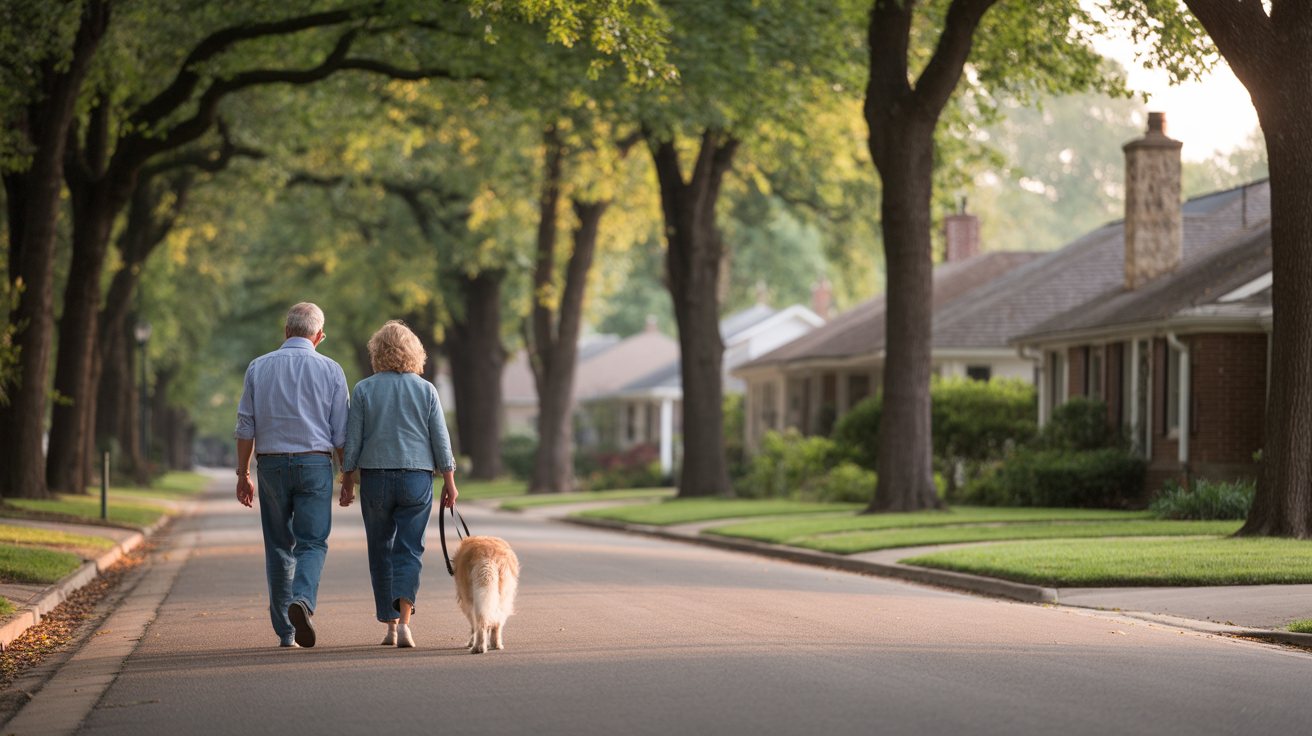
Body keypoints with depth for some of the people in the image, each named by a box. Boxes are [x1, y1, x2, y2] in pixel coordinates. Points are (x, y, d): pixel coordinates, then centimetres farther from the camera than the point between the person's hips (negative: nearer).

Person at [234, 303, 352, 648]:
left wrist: (243, 474, 8)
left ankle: (285, 631, 12)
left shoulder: (259, 367, 4)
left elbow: (246, 426, 3)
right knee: (312, 543, 0)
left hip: (271, 464, 2)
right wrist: (349, 479, 6)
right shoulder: (330, 370, 0)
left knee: (279, 546, 10)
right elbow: (341, 433, 0)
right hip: (314, 464, -2)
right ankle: (302, 601, -28)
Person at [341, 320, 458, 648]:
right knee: (409, 550, 0)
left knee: (381, 550, 12)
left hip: (375, 477, 0)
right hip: (417, 479, 0)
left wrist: (346, 478, 8)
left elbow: (352, 441, -1)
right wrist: (449, 482, 8)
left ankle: (390, 623, 14)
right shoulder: (426, 390, 1)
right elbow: (441, 440, 2)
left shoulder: (364, 390, -1)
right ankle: (403, 621, -18)